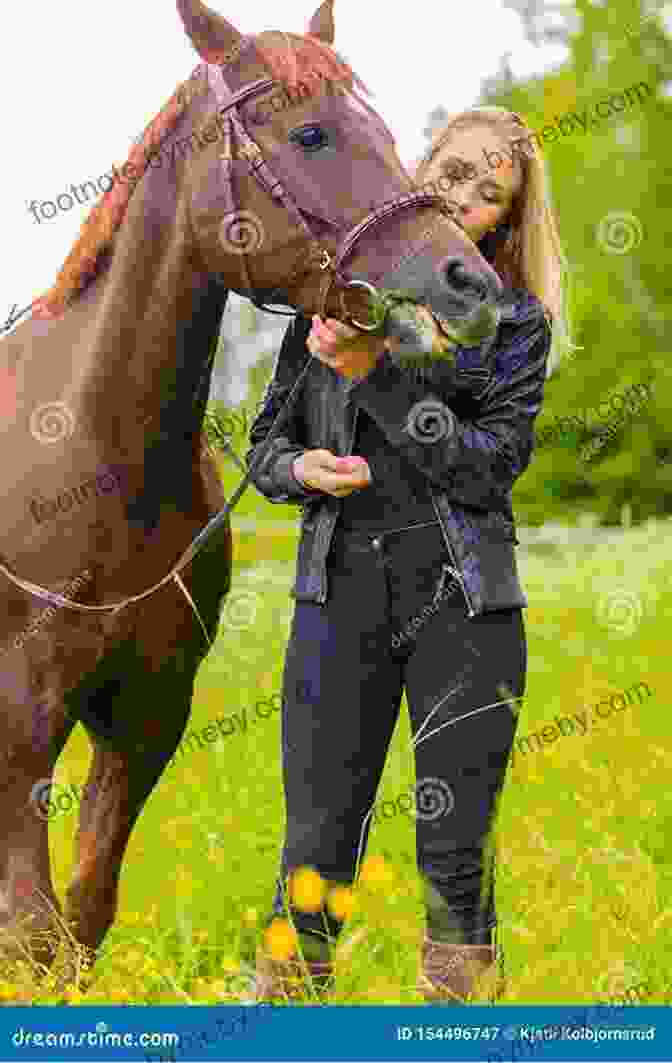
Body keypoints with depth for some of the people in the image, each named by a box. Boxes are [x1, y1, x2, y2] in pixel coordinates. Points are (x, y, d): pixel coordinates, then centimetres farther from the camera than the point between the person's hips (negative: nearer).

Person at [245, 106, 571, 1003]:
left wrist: (377, 376, -15)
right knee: (317, 845, -1)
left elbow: (493, 464, -8)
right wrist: (299, 468, -9)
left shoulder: (516, 321, 5)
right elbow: (267, 438, 15)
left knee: (457, 851, 2)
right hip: (340, 591, 1)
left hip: (464, 600, -1)